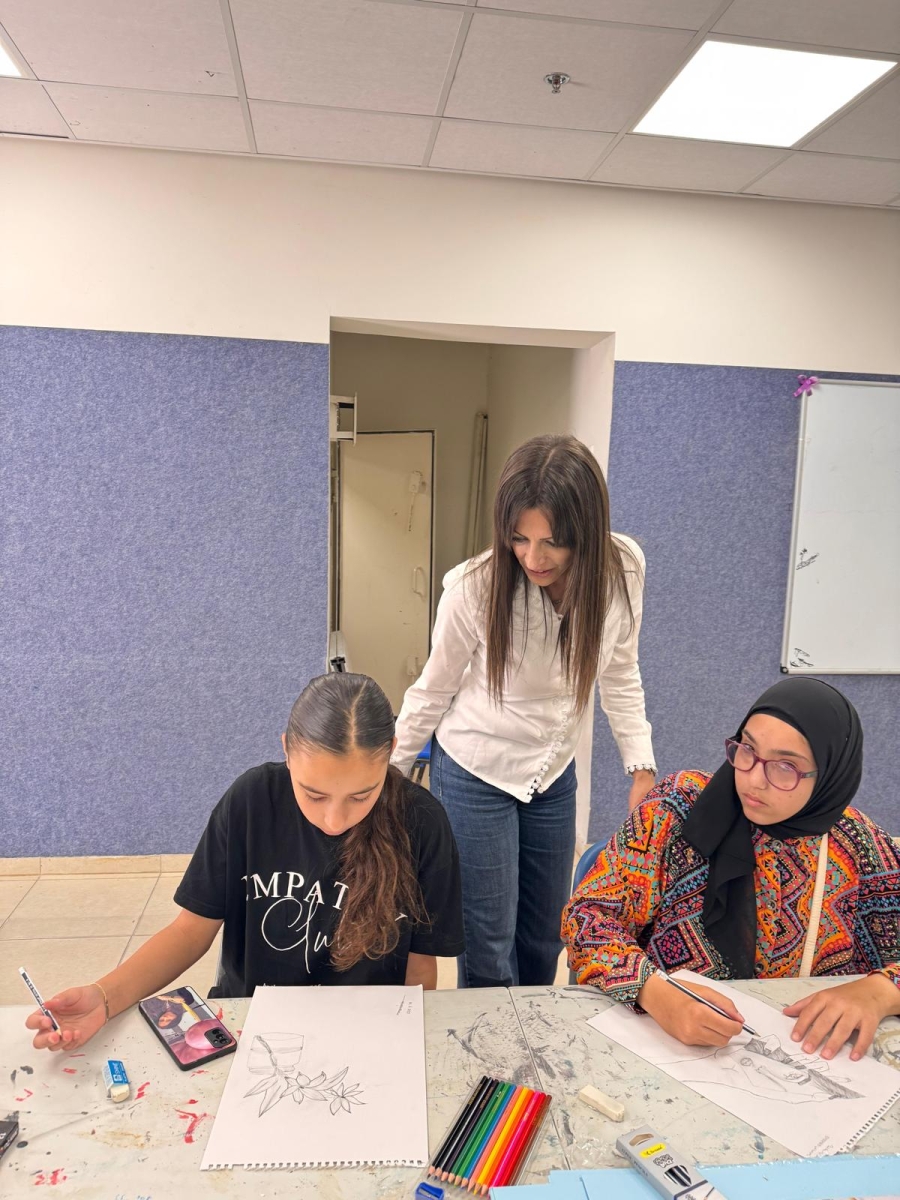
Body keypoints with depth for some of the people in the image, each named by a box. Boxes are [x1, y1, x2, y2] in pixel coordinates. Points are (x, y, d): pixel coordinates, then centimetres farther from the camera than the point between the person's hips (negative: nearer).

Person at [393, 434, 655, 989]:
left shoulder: (623, 568, -17)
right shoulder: (475, 586, -26)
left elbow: (620, 675, 1)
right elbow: (432, 692, -9)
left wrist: (643, 769, -3)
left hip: (555, 775, 4)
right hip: (475, 774, -4)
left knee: (545, 940, 19)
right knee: (490, 951, 5)